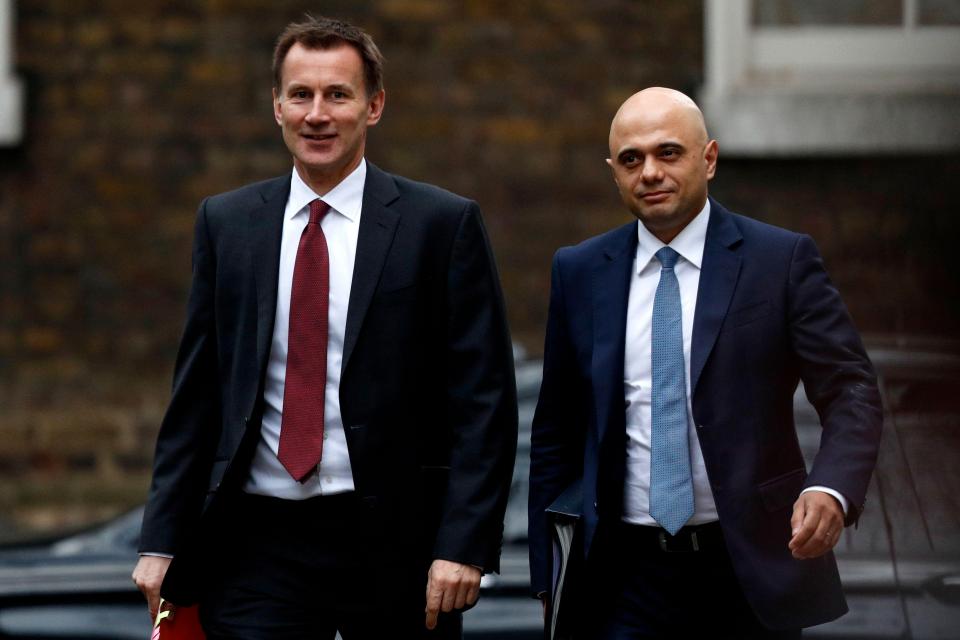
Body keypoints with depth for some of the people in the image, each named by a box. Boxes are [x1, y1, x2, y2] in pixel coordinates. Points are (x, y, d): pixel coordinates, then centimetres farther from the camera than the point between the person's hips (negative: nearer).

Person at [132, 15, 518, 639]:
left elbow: (484, 400, -3)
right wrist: (163, 540, 4)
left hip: (394, 542, -2)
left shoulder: (444, 224, 0)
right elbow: (197, 392, 11)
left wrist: (463, 544, -12)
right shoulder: (226, 223, 9)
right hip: (257, 543, 2)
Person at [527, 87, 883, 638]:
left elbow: (852, 392, -7)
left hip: (748, 570, -1)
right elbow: (557, 431, 10)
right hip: (629, 574, 2)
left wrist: (832, 491, -27)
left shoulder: (782, 260, -2)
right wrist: (549, 574, 7)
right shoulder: (580, 272, 6)